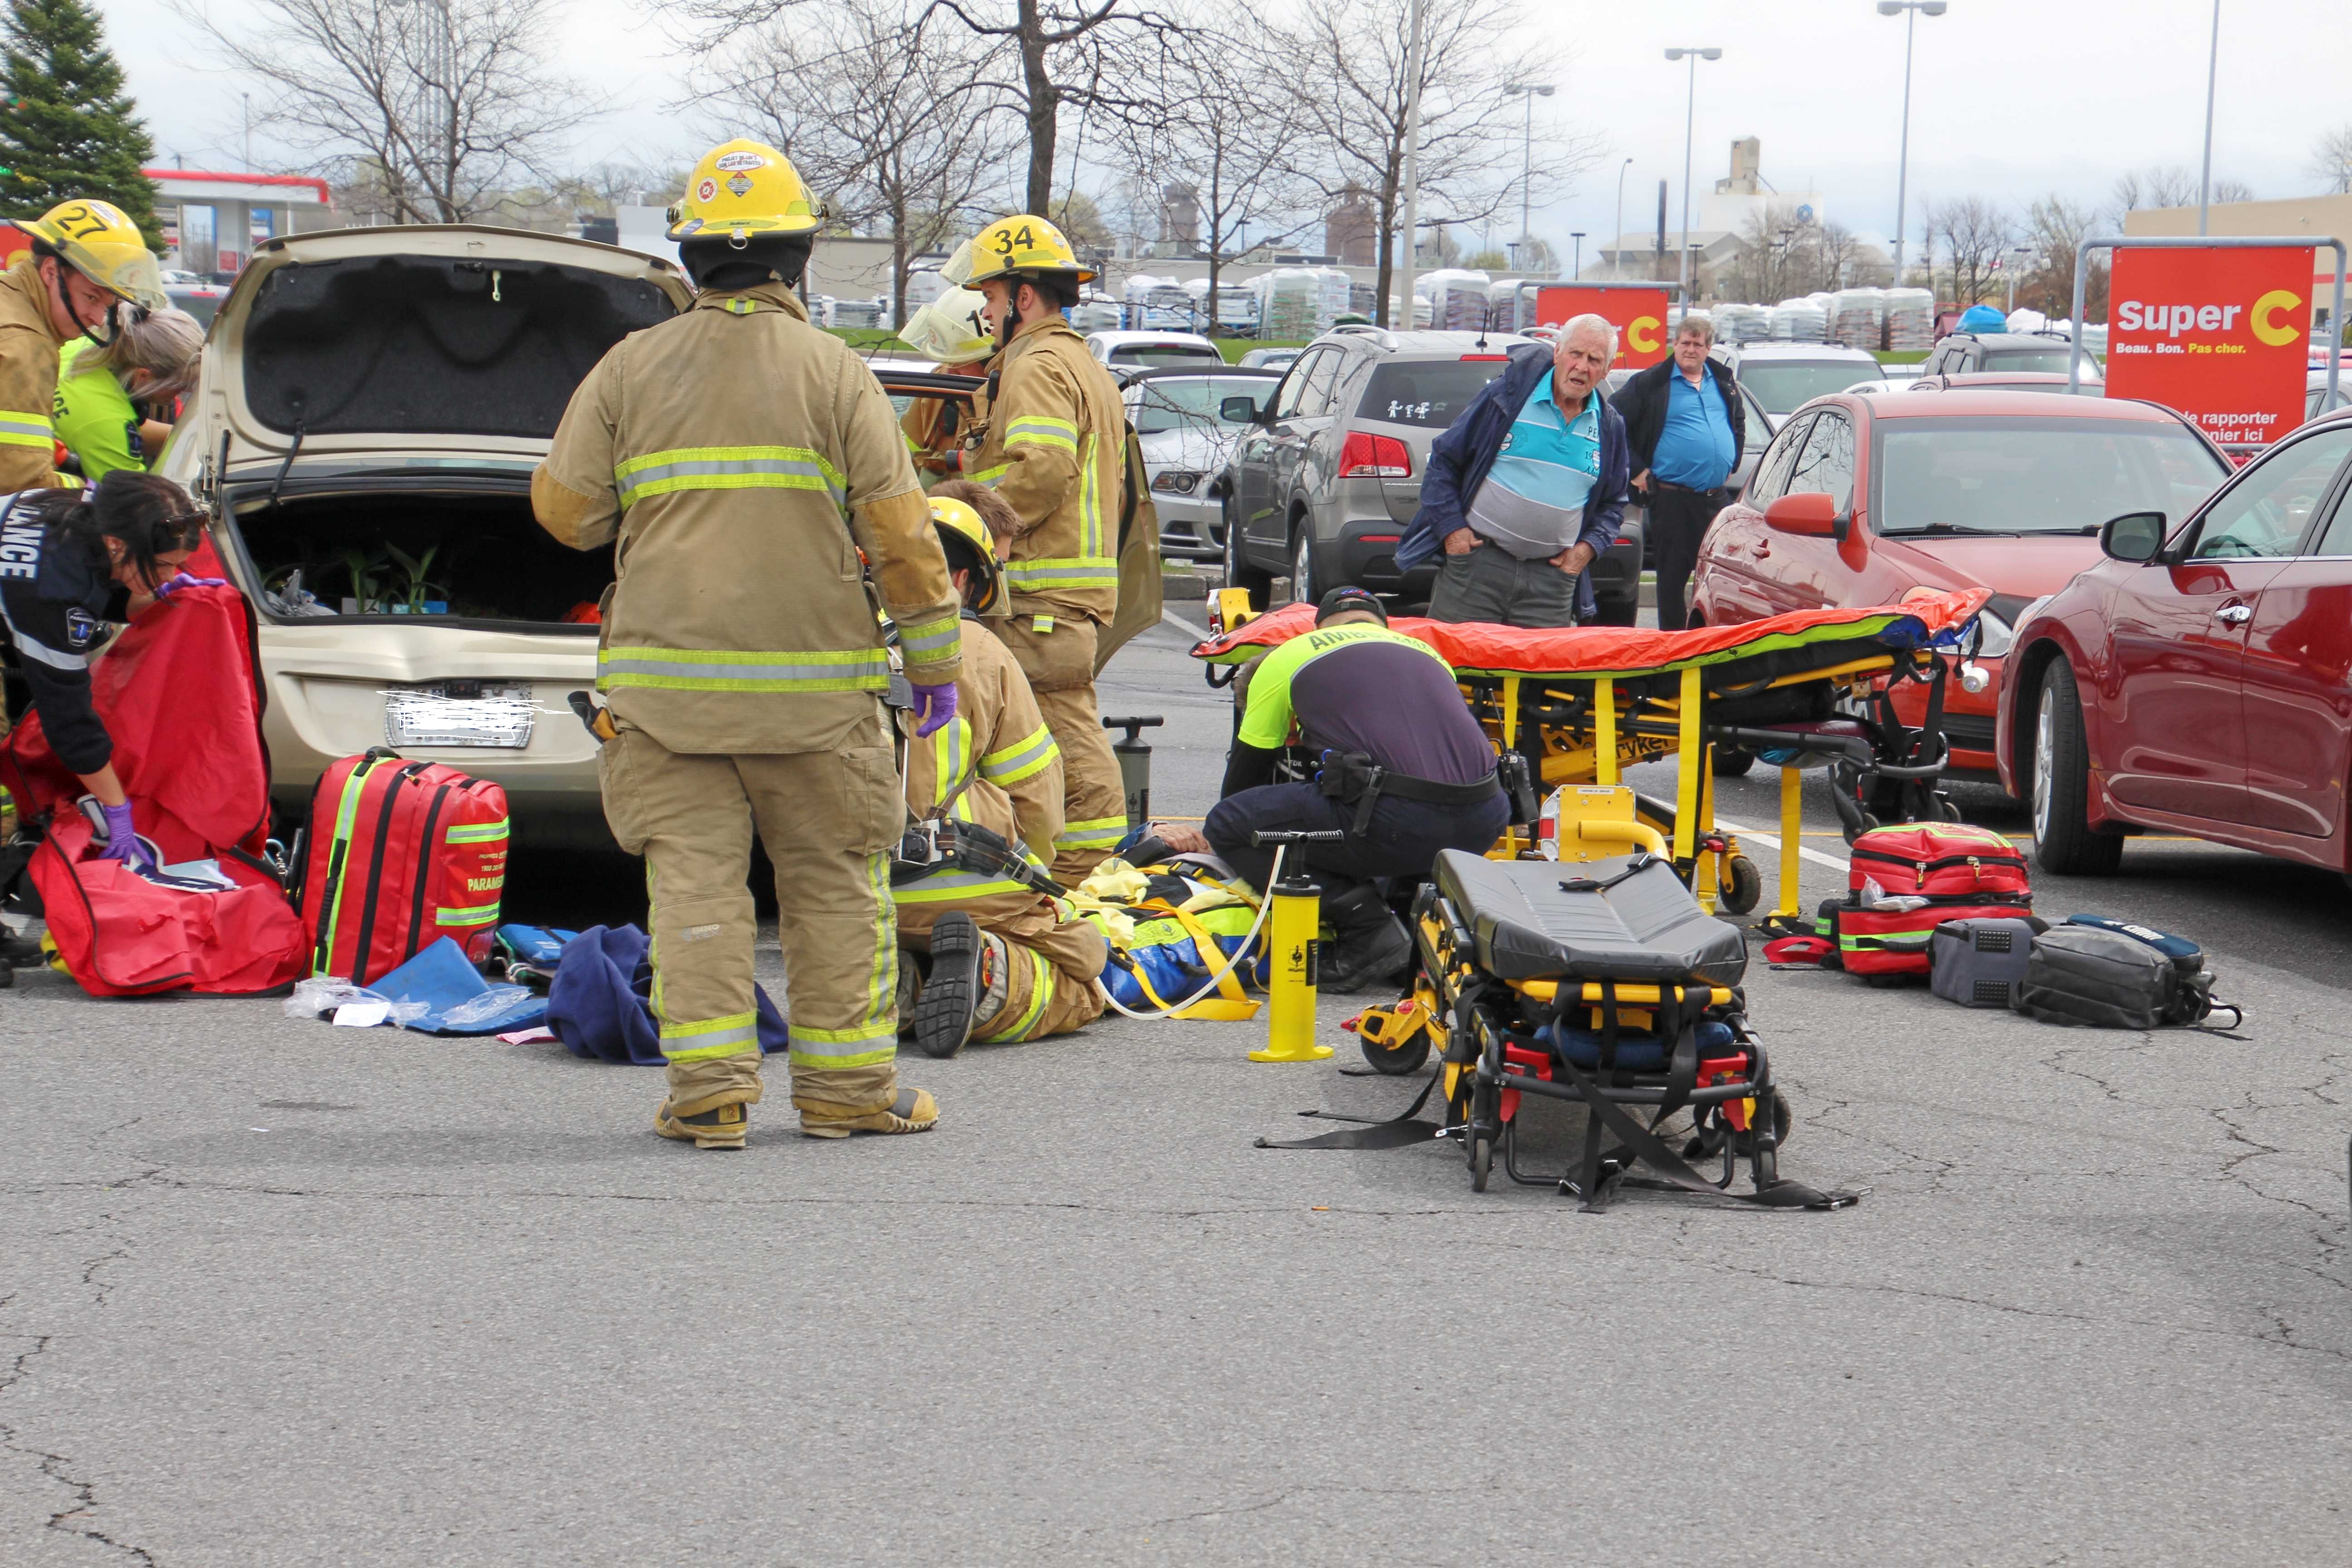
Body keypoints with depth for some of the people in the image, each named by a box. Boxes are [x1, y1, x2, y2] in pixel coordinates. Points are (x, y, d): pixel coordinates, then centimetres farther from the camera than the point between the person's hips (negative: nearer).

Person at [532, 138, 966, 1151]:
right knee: (836, 881, 8)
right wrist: (935, 659, 4)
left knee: (694, 877, 3)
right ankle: (847, 1085, 11)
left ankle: (709, 1090, -3)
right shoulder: (835, 373, -1)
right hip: (814, 679, -1)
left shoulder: (630, 368, 4)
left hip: (666, 671, 1)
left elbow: (565, 509, 6)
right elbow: (898, 530, -2)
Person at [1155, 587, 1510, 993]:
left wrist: (1215, 837, 52)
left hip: (1396, 822, -6)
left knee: (1227, 826, 7)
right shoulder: (1428, 654, 32)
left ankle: (1366, 926, -6)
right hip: (1483, 826, 6)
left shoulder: (1287, 657, 21)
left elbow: (1247, 770, 31)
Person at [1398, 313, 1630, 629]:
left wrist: (1588, 547, 4)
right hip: (1477, 563, -3)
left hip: (1551, 578, 3)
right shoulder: (1507, 395, -2)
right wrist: (1451, 527, -5)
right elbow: (1444, 458, 3)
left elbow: (1614, 503, 22)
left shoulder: (1610, 427, 9)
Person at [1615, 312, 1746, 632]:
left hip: (1717, 497, 5)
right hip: (1672, 498, -5)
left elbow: (1739, 422, 31)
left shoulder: (1723, 382, 14)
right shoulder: (1652, 384, -3)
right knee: (1674, 575, -1)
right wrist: (1637, 470, -5)